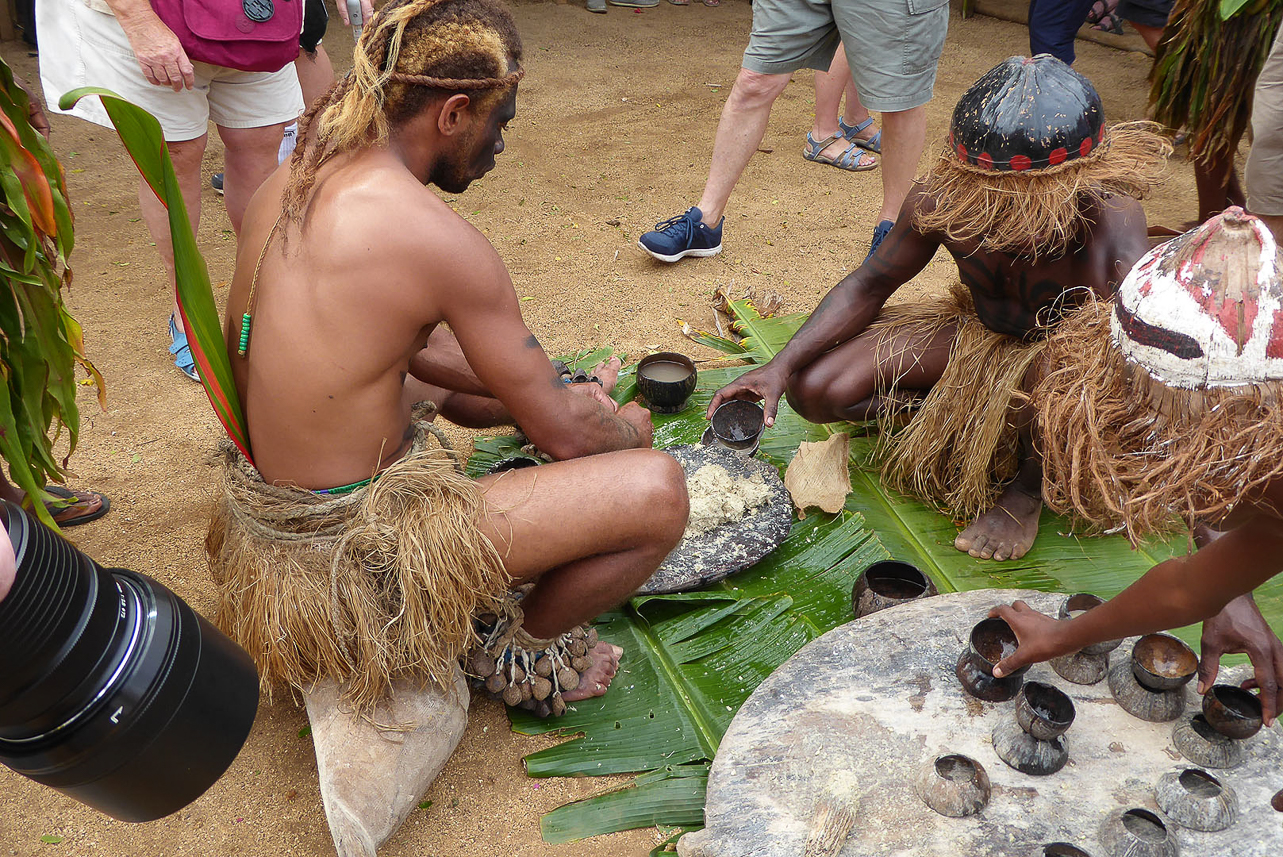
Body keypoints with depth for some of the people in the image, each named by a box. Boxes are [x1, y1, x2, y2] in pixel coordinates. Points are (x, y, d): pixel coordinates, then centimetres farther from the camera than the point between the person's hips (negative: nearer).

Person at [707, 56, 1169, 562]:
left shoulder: (1110, 222, -35)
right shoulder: (941, 201, -24)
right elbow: (870, 284, -10)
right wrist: (781, 366, -20)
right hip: (978, 330, 3)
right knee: (815, 390, -14)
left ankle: (1028, 484, -6)